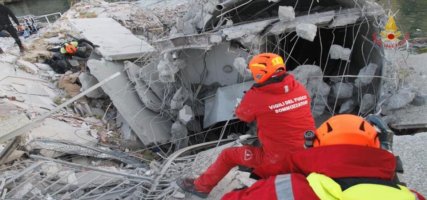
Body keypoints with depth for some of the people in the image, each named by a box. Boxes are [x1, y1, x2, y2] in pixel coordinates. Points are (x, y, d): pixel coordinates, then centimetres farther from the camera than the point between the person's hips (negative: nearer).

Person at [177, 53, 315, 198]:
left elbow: (241, 114, 3)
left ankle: (201, 186, 30)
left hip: (278, 161, -5)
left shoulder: (256, 96, -17)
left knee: (228, 155, 12)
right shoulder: (300, 89, -3)